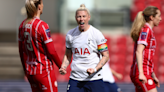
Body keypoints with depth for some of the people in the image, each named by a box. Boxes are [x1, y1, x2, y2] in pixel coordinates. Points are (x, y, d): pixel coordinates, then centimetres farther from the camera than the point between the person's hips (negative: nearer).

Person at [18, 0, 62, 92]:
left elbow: (21, 51, 11)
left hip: (30, 71, 7)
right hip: (44, 70, -7)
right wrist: (61, 66, -2)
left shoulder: (23, 25, 4)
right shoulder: (42, 26, -17)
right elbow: (51, 51, -16)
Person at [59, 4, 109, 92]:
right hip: (75, 78, 3)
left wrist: (95, 69, -18)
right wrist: (63, 67, -2)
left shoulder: (96, 34, -5)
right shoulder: (70, 34, 6)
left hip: (94, 78, -3)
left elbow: (105, 56, -3)